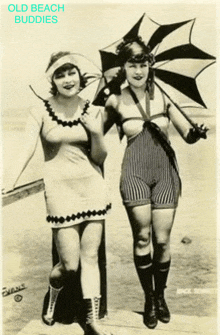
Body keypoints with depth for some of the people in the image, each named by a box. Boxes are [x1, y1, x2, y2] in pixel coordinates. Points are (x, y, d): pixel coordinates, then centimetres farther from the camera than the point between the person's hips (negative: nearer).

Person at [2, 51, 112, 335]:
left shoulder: (92, 111, 4)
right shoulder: (41, 110, -3)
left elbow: (100, 158, 7)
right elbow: (27, 149, -11)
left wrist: (97, 133, -11)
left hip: (92, 186, 3)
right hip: (60, 188, -2)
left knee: (90, 257, 6)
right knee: (69, 264, -1)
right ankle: (51, 301, 33)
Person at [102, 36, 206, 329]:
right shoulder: (115, 100, -1)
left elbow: (187, 134, 3)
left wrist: (196, 133, -19)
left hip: (165, 172, 1)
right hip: (135, 174, -1)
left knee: (162, 240, 3)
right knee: (142, 237, -4)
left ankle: (161, 296, 25)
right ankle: (149, 300, 15)